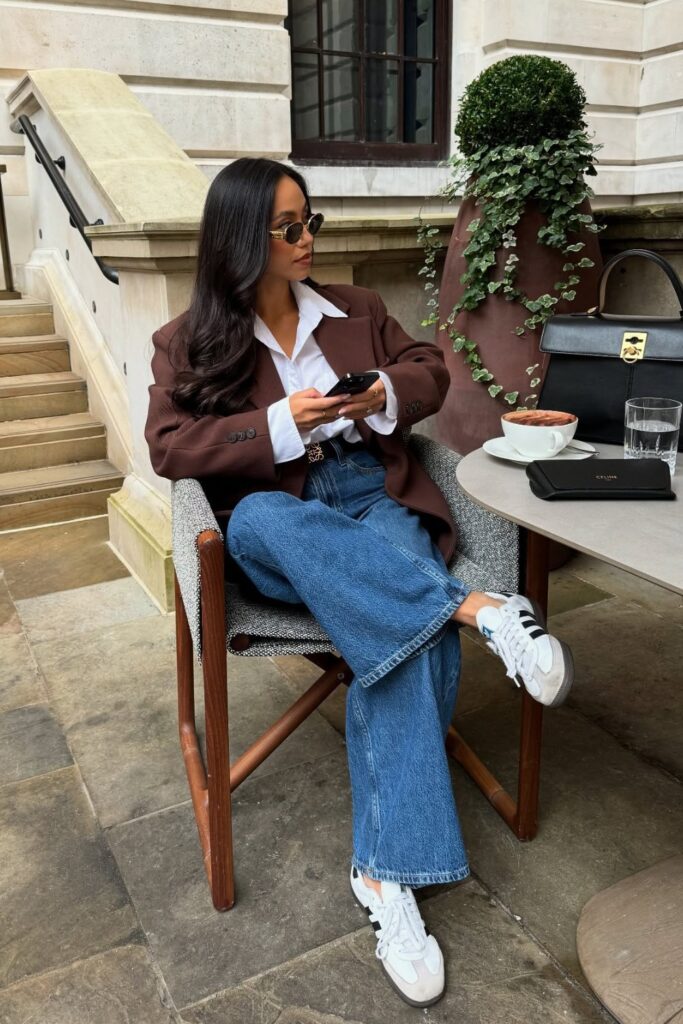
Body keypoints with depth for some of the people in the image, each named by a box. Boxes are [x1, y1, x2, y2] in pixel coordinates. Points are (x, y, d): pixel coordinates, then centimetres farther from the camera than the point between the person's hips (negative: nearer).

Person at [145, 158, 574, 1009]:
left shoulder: (355, 308, 17)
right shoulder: (188, 341, 8)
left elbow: (430, 373, 20)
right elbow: (169, 445, -3)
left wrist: (380, 393, -5)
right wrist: (281, 424, -16)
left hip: (376, 502, 1)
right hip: (273, 528, -1)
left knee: (409, 638, -30)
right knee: (260, 520, -40)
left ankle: (386, 871, -26)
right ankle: (476, 607, -39)